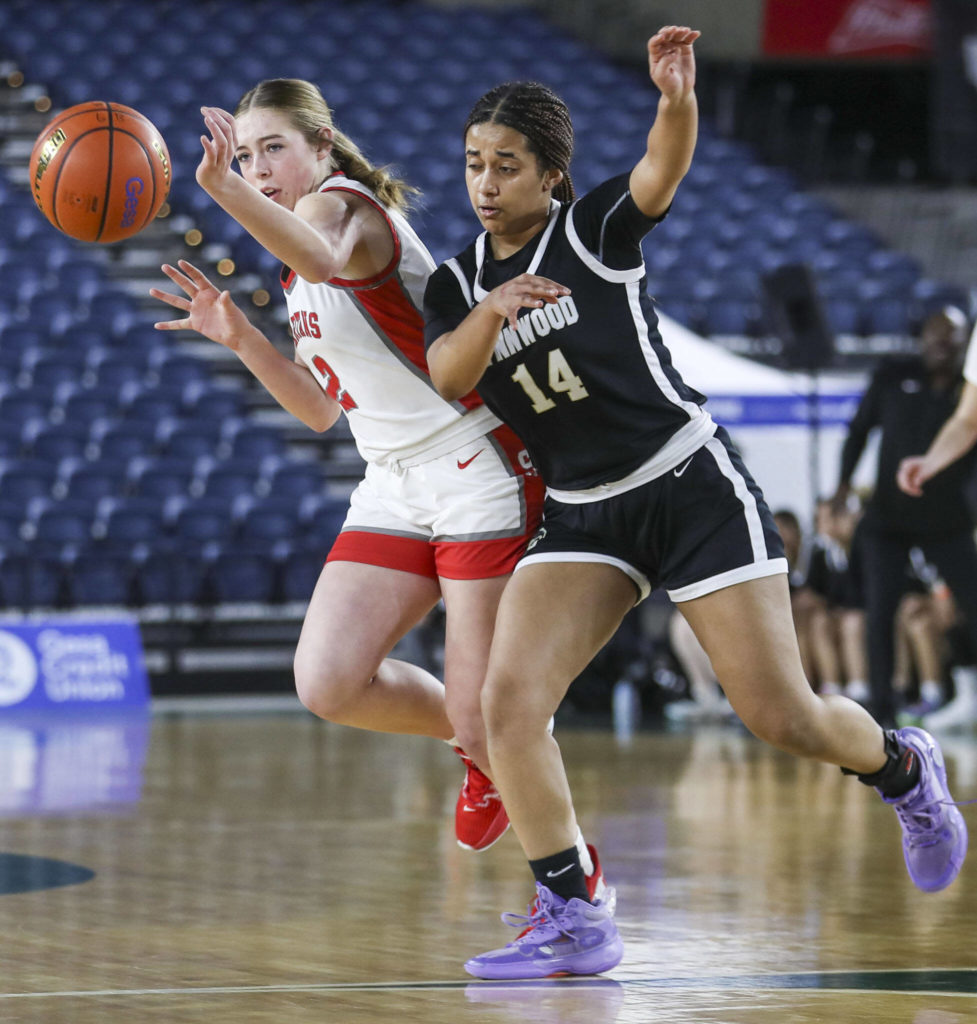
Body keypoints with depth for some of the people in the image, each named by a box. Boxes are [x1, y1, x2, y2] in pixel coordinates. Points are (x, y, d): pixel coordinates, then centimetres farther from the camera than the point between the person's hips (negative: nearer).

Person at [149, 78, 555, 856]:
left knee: (480, 720, -9)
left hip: (476, 470, -8)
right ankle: (484, 755, 18)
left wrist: (227, 191, -56)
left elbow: (323, 256, -39)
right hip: (394, 488, 8)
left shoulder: (341, 201, -11)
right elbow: (323, 409, 19)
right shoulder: (303, 279, 17)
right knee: (328, 684, -8)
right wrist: (239, 338, 5)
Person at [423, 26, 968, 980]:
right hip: (581, 517, 4)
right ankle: (571, 921, -8)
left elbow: (662, 171, -29)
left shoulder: (595, 227, -7)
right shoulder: (456, 283, 5)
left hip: (691, 487, -4)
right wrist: (491, 312, -36)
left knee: (780, 715, -4)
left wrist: (678, 99, -50)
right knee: (507, 701, -16)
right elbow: (447, 376, -15)